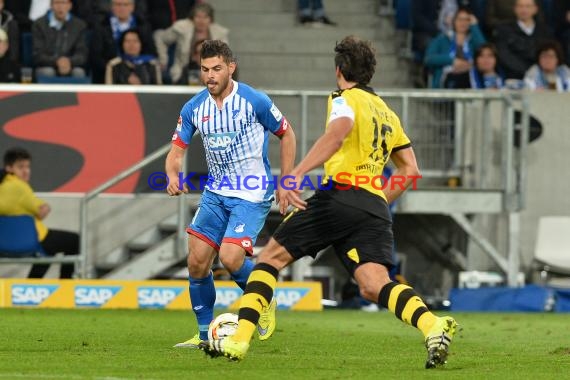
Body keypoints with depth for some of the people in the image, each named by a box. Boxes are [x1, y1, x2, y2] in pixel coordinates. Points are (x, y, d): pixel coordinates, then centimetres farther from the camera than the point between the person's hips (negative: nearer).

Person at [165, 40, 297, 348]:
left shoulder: (254, 101, -13)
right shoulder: (194, 108, -1)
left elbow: (286, 135, 1)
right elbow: (177, 150, 3)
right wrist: (173, 176, -20)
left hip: (252, 195, -5)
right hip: (216, 192, 5)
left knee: (230, 258, -21)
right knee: (197, 262, -3)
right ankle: (204, 334, 12)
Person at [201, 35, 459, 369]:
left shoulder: (346, 99, 6)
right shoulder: (387, 113, 28)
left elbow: (337, 134, -18)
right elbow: (410, 169, 28)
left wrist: (297, 174, -26)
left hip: (340, 195, -6)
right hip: (376, 210, 6)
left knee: (272, 257, 8)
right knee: (375, 286, -10)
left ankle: (239, 340, 1)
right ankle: (434, 326, -37)